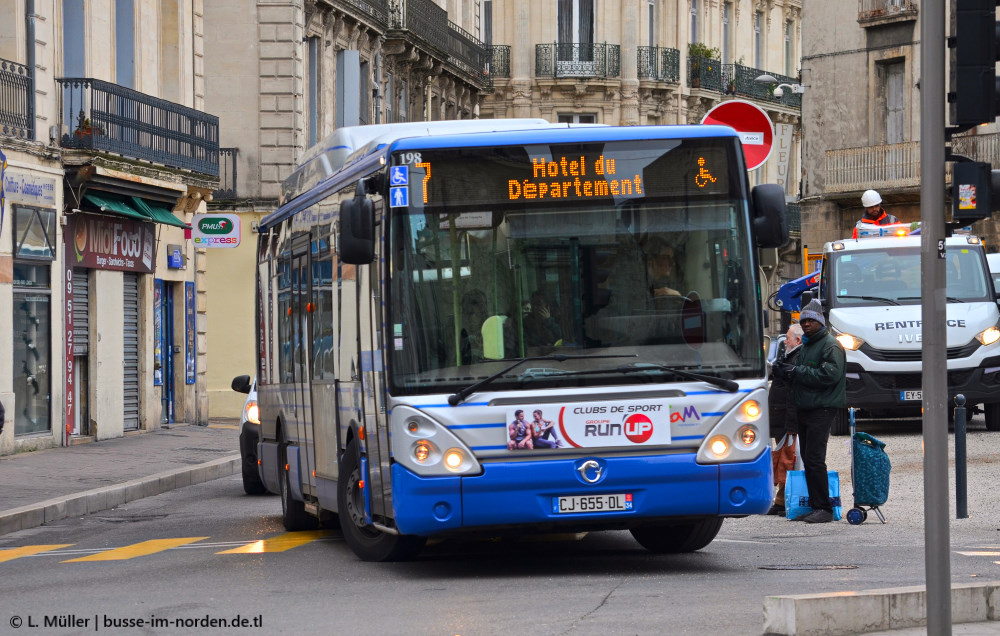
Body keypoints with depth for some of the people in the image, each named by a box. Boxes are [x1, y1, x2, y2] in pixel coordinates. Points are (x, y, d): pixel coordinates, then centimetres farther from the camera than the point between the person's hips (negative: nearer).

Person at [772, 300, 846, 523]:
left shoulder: (830, 346, -8)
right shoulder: (806, 345, 20)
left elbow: (830, 375, -21)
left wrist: (797, 371, -17)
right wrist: (784, 371, 3)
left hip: (822, 409, -9)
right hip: (804, 410, 9)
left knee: (815, 459, -14)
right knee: (808, 460, 8)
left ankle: (824, 509, -12)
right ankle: (814, 506, 12)